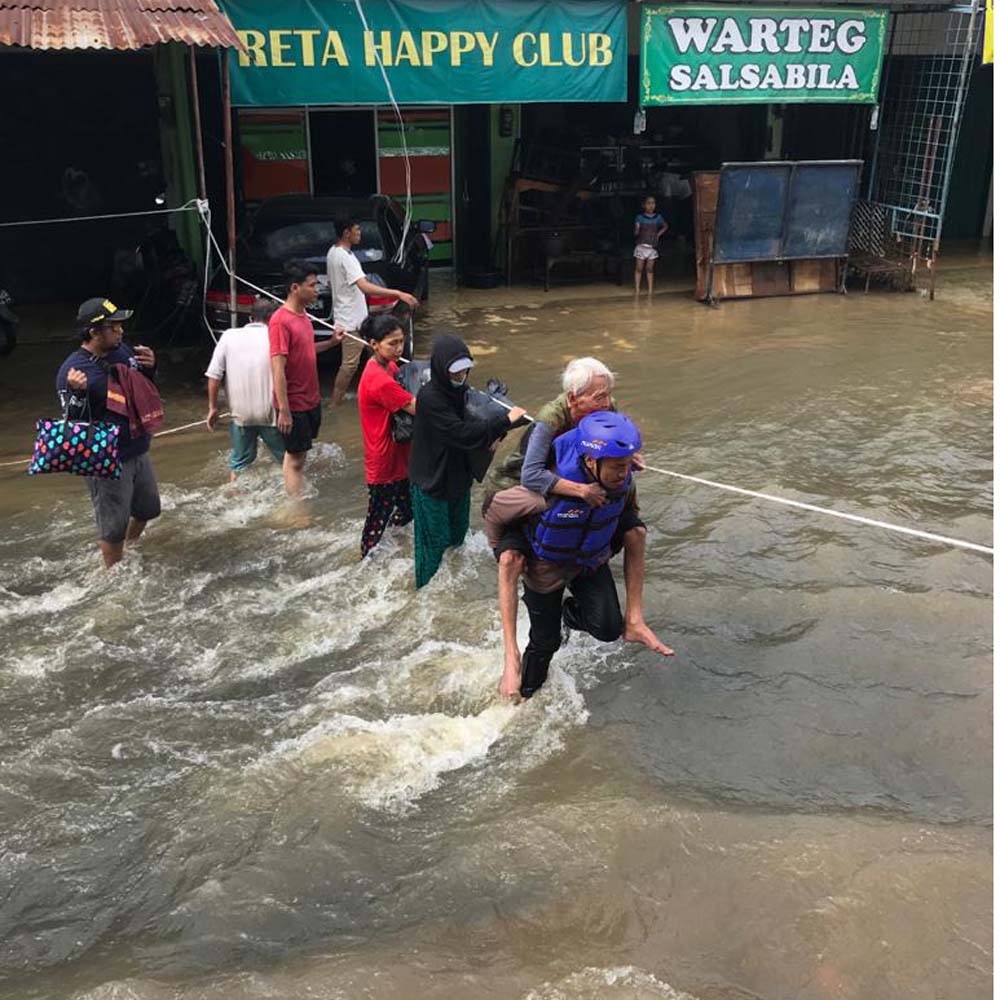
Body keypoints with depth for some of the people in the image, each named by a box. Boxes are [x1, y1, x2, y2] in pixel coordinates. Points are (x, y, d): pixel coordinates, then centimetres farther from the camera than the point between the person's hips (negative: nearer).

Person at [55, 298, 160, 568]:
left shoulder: (123, 350, -1)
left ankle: (130, 553, 49)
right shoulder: (72, 370, -20)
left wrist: (149, 367, -6)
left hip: (138, 452, 7)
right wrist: (77, 393, -35)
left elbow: (147, 390, 14)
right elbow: (74, 423, -19)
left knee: (147, 509, 24)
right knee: (113, 526, 6)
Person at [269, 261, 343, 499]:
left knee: (295, 454, 17)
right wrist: (283, 410, -22)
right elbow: (278, 368, -22)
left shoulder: (303, 314, 7)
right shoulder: (280, 321, -20)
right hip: (294, 404, -8)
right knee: (296, 460, 1)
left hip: (311, 399, 8)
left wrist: (332, 342, 6)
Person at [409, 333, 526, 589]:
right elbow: (461, 433, -31)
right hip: (432, 482, -8)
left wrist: (491, 431, -11)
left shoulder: (456, 390, -2)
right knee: (435, 543, 7)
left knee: (457, 536, 24)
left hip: (457, 476, 8)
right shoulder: (429, 397, -28)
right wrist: (504, 419, -29)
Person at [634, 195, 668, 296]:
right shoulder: (640, 217, -6)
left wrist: (658, 235, 6)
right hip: (641, 246, -2)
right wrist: (637, 231, -28)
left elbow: (665, 226, 17)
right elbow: (636, 231, -8)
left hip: (653, 247, 2)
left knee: (650, 269, 7)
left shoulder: (658, 217, 1)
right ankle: (637, 290, 5)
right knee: (639, 269, 2)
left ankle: (650, 290, 9)